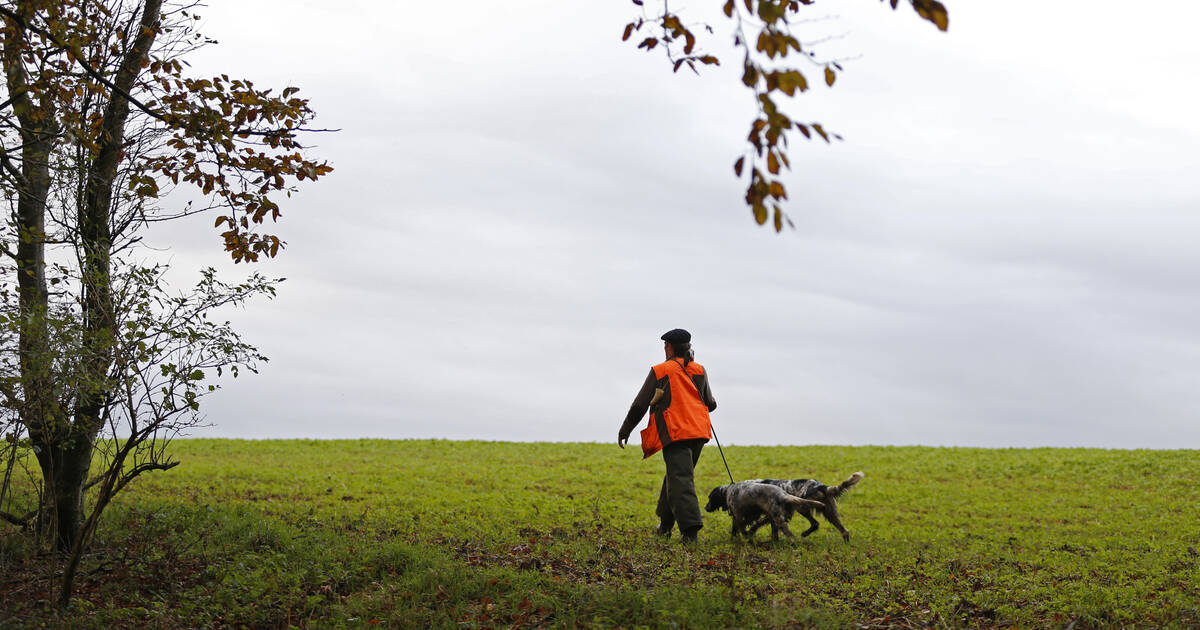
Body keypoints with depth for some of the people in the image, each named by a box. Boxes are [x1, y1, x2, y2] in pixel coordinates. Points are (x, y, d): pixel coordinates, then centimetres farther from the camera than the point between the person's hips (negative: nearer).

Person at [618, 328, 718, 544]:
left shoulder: (659, 372, 1)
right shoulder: (699, 371, 12)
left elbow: (639, 406, 4)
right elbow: (710, 404, 21)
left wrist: (624, 431, 15)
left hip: (675, 433, -5)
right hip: (698, 433, 5)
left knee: (680, 480, -9)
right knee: (675, 476, 19)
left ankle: (690, 529, -23)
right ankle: (665, 525, 26)